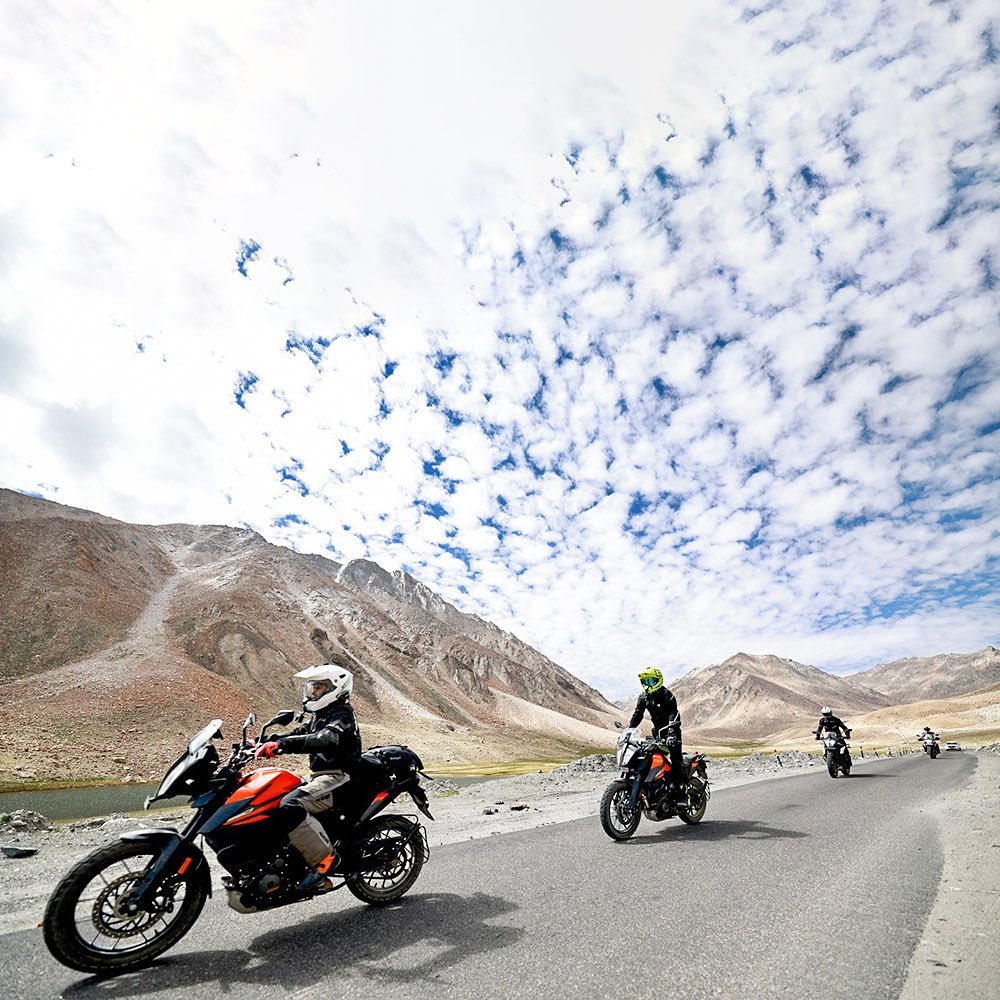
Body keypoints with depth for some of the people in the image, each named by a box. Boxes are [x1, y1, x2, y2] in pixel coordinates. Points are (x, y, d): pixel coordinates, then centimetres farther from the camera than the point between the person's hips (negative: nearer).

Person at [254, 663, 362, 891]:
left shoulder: (341, 715, -11)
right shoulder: (320, 716, 21)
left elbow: (325, 739, -30)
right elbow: (299, 733, 16)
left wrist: (281, 744, -39)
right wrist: (263, 743, 0)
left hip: (336, 777, -10)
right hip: (318, 776, 10)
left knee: (290, 806, -29)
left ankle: (324, 858, -22)